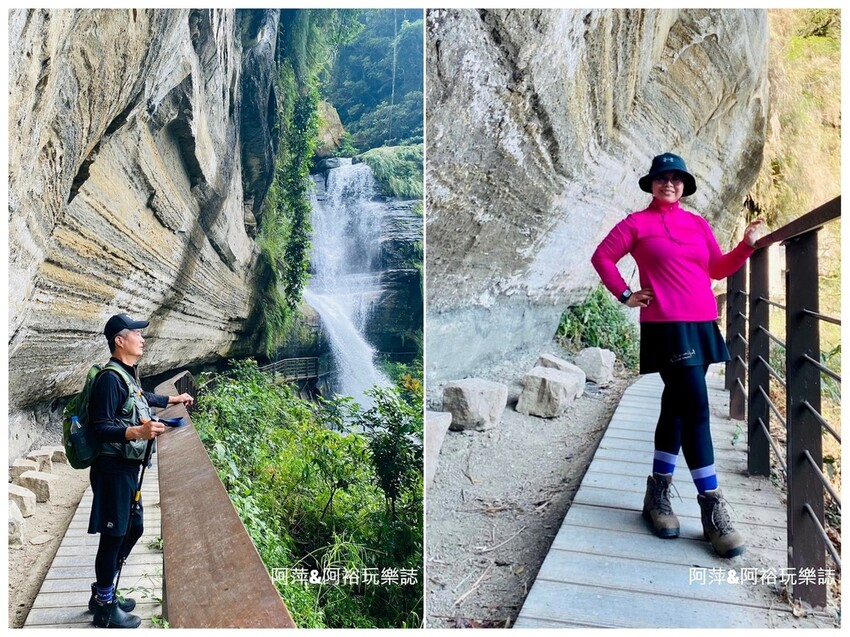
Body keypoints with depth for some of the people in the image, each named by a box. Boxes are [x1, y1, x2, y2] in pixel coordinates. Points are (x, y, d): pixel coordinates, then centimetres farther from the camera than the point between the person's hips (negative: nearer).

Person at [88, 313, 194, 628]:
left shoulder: (128, 375, 11)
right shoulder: (110, 378, -18)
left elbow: (142, 398, 33)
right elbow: (101, 427, -23)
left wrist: (174, 399, 47)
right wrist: (138, 431, -38)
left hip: (128, 468, 10)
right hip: (113, 468, -10)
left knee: (133, 528, 17)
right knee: (113, 535, 0)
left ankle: (103, 593, 32)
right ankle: (105, 607, 14)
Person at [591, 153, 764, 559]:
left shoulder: (698, 224, 16)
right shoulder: (637, 223, 2)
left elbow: (718, 269, 17)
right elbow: (602, 257, 5)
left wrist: (746, 246, 4)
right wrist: (624, 294, -2)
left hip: (702, 325, 6)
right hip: (666, 327, -6)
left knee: (677, 406, 12)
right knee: (695, 408, -12)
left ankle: (658, 491, 25)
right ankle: (712, 507, -5)